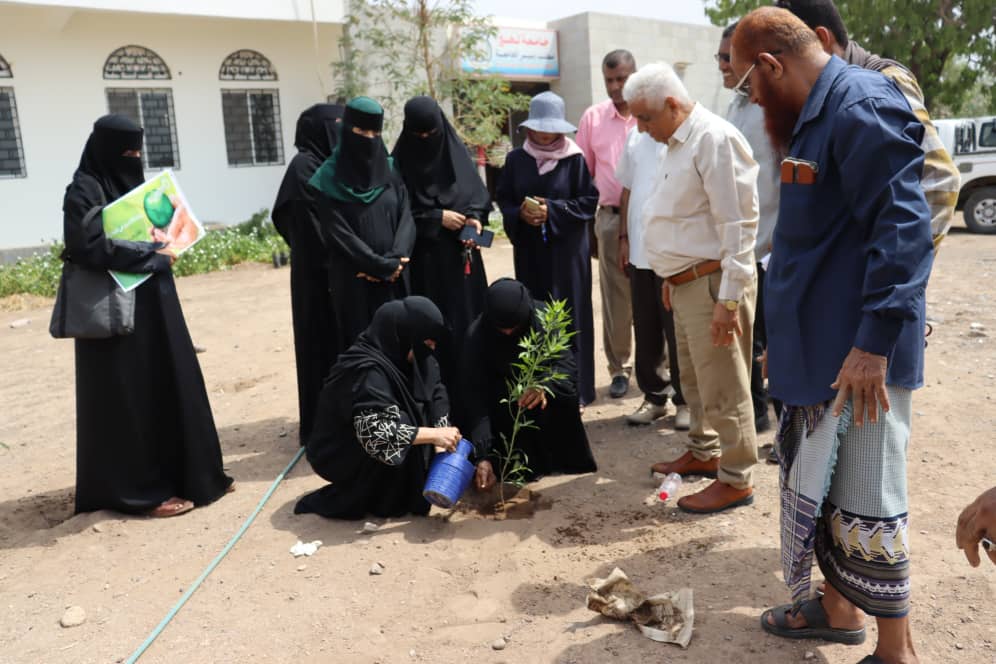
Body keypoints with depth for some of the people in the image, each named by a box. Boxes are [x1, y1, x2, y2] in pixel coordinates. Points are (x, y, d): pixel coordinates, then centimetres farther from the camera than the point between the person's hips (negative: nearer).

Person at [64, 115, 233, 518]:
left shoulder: (131, 182, 15)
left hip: (153, 303, 9)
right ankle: (141, 490, 9)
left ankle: (188, 474, 21)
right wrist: (153, 257, -16)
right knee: (131, 399, -2)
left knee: (171, 386, 11)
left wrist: (164, 245, 1)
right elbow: (90, 248, -23)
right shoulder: (84, 191, -11)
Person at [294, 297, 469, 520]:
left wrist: (442, 437, -18)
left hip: (363, 446, 8)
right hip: (338, 455, -8)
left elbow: (434, 395, -2)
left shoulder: (394, 355, -5)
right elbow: (376, 433, -39)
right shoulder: (368, 372, -30)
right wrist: (434, 435, -33)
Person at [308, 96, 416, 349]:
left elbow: (406, 218, 2)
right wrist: (382, 266, -13)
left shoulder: (390, 170, 9)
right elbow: (337, 233, -8)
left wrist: (394, 261, -14)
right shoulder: (330, 178, -2)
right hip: (354, 281, -3)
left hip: (395, 280, 3)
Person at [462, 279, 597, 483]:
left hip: (540, 382, 1)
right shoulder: (477, 335, -27)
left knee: (563, 394, -29)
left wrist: (546, 386, -49)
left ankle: (561, 459, -6)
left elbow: (567, 362, -25)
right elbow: (475, 395, -30)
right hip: (502, 394, -1)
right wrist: (484, 455, -37)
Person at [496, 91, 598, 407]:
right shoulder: (516, 159, 6)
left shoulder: (575, 159, -3)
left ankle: (574, 389, 10)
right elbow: (503, 199, 10)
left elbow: (589, 201, -4)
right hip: (529, 251, 3)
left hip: (567, 250, -2)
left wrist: (553, 210, -15)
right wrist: (520, 214, -11)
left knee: (569, 316, 1)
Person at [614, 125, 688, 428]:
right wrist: (624, 237, 13)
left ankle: (686, 399, 17)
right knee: (646, 330, 11)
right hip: (639, 249, 6)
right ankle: (654, 395, 25)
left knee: (678, 331, 3)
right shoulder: (635, 136, 14)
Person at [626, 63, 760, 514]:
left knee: (722, 387, 0)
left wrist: (729, 298, -22)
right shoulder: (677, 143, 15)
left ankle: (735, 480, 13)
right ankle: (704, 452, 36)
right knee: (693, 378, 20)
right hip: (686, 283, 10)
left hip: (711, 284, -9)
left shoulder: (714, 139, -16)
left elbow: (738, 224, -20)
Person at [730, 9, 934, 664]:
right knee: (818, 486, 18)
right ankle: (839, 608, 36)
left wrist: (874, 344, -26)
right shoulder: (815, 116, 14)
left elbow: (904, 229, -24)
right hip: (817, 349, 10)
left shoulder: (863, 109, -16)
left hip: (857, 355, -10)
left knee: (864, 499, 2)